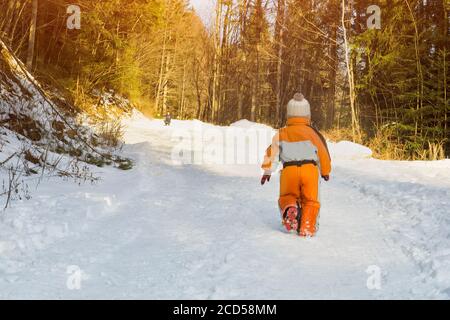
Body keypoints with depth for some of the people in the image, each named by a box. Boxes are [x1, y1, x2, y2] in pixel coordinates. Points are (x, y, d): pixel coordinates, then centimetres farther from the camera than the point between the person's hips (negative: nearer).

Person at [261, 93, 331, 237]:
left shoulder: (281, 133, 10)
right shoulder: (312, 132, 6)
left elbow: (273, 151, 7)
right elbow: (323, 153, 12)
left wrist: (267, 170, 17)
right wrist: (325, 172, 28)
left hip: (289, 170, 1)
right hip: (310, 169, -1)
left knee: (287, 197, 19)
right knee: (310, 201, 14)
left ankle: (289, 208, -15)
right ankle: (306, 227, -5)